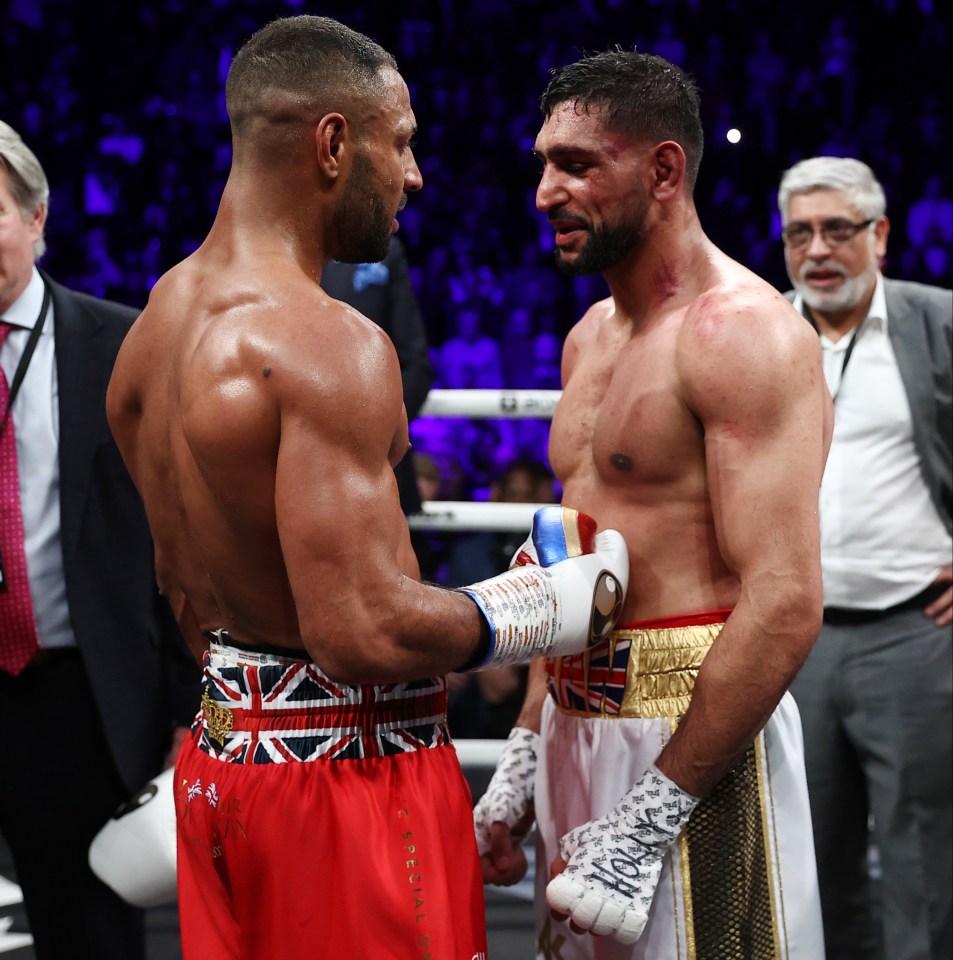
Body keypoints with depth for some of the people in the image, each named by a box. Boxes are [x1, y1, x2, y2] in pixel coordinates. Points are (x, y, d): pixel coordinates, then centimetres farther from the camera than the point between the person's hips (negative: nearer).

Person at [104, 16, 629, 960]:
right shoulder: (329, 344, -21)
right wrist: (557, 606, -13)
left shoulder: (155, 323, 8)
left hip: (223, 752, 9)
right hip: (352, 774, -9)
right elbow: (363, 630, -26)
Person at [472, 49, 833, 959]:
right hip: (576, 724, 8)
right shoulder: (590, 336, 14)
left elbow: (784, 605, -22)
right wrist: (521, 759, 14)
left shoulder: (741, 331, -14)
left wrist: (647, 817, -22)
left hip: (694, 731, -8)